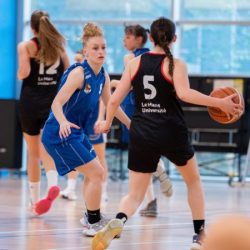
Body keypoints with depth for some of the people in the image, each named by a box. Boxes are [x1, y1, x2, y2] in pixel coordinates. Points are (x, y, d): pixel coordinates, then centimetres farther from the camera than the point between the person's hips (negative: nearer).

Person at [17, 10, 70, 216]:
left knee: (33, 153, 11)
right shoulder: (59, 46, 7)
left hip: (30, 103, -2)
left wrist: (19, 74, 6)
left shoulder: (26, 46, -4)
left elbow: (24, 73, -16)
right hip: (52, 103, 2)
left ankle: (35, 200, 19)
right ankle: (53, 182, -34)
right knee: (46, 149, -3)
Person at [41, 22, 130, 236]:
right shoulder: (79, 73, -22)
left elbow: (111, 104, 17)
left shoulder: (103, 76, 2)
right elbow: (57, 103, -28)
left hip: (76, 132, 9)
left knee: (95, 173, 22)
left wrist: (131, 124, 21)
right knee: (96, 173, -11)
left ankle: (94, 218, 38)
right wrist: (63, 122, -47)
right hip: (60, 133, -9)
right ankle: (93, 224, 0)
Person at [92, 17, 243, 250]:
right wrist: (219, 103, -19)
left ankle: (118, 220, -25)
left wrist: (107, 123, 22)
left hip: (141, 134, 2)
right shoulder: (175, 64, -5)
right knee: (193, 180, 24)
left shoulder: (134, 63, 5)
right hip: (171, 132, -2)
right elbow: (183, 93, -23)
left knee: (134, 195, 7)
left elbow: (114, 100, 4)